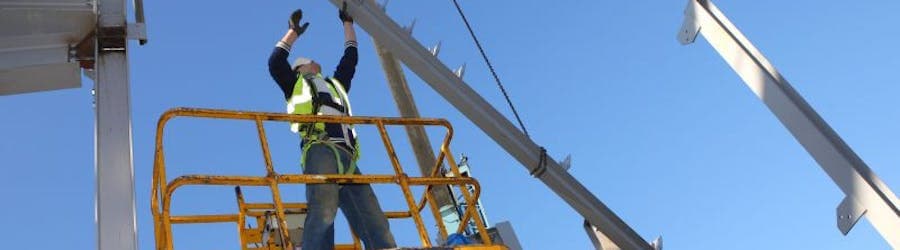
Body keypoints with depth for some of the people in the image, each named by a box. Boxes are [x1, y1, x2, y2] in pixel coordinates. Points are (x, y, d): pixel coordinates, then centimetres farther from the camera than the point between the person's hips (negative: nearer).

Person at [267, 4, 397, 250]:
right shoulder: (297, 84, 29)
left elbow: (350, 58, 48)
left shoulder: (334, 84, 43)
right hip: (321, 149, -6)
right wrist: (294, 32, 23)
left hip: (347, 157, 6)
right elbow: (275, 63, 15)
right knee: (323, 210, -31)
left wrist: (348, 23, 55)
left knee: (373, 219, -12)